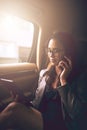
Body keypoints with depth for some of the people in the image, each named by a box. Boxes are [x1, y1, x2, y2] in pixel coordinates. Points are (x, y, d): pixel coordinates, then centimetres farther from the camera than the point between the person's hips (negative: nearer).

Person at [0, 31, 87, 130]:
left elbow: (78, 114, -15)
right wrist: (23, 103, -6)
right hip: (41, 118, 5)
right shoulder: (44, 73, 13)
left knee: (13, 108, -27)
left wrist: (63, 81, -15)